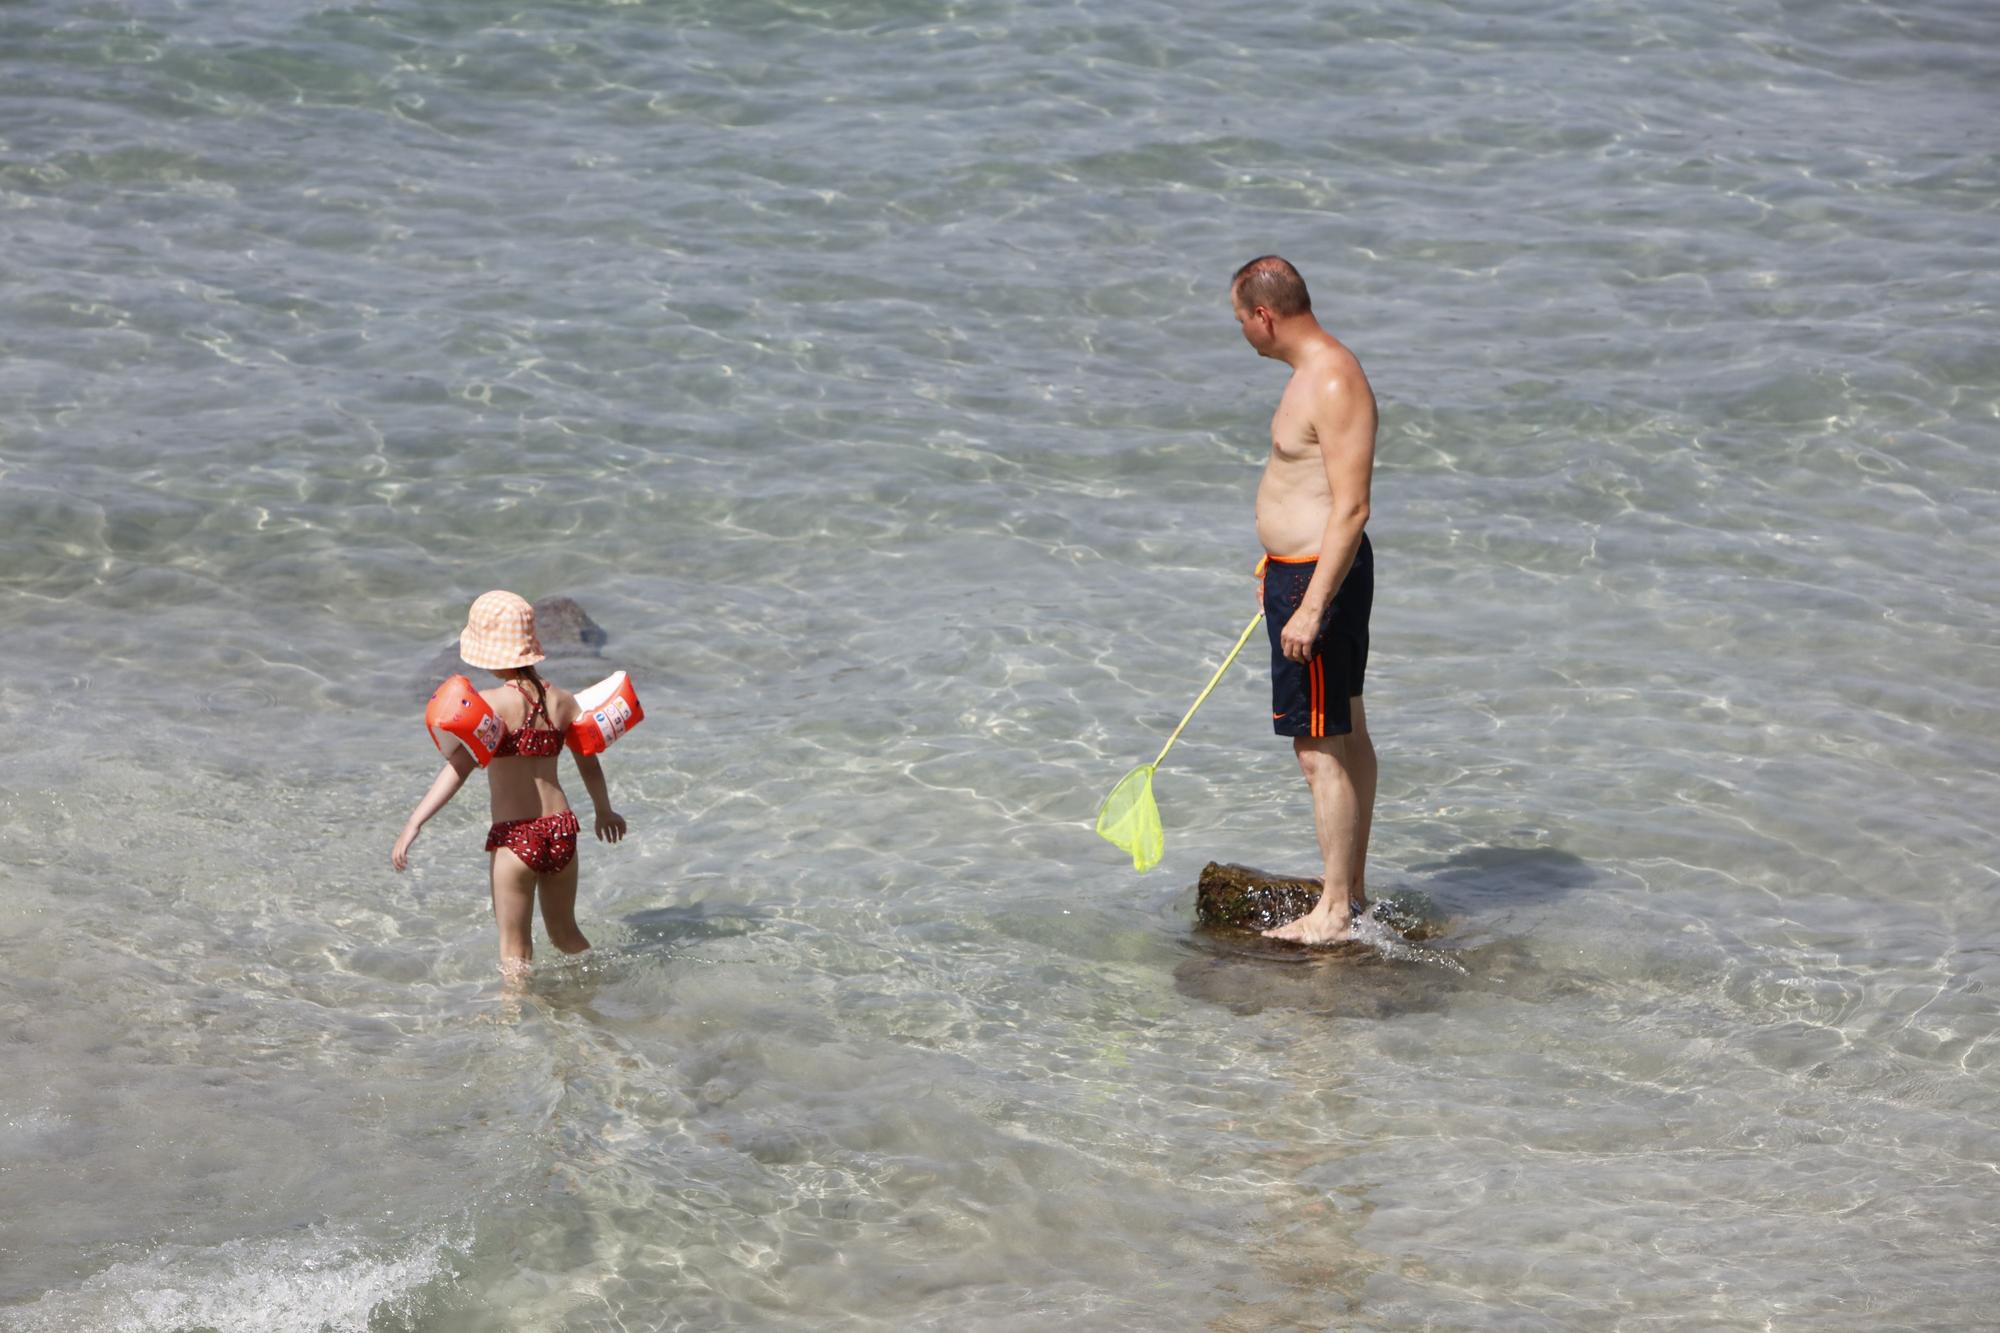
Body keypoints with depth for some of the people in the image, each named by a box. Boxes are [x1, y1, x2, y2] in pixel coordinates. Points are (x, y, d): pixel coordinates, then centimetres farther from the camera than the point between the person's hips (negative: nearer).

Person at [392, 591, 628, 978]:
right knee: (566, 934, 25)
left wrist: (413, 824, -25)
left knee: (515, 951, 5)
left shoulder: (491, 703, -13)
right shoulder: (561, 701, 5)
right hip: (561, 829, 5)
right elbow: (590, 764, 16)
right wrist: (605, 811, 34)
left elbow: (458, 767, -22)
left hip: (515, 835, -5)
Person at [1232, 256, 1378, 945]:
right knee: (1346, 733, 19)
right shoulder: (1318, 368, 11)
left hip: (1317, 576, -11)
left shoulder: (1334, 385, -22)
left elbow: (1352, 509, -26)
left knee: (1320, 750, -7)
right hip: (1316, 569, 11)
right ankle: (1353, 886, 29)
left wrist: (1311, 607, -28)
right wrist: (1283, 567, 34)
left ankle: (1334, 914, -1)